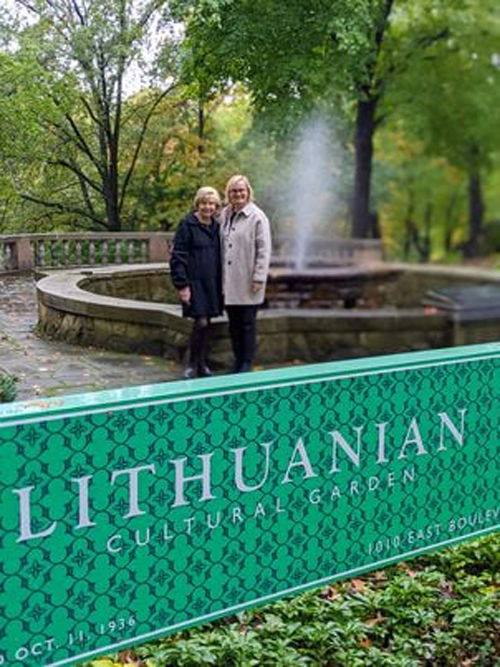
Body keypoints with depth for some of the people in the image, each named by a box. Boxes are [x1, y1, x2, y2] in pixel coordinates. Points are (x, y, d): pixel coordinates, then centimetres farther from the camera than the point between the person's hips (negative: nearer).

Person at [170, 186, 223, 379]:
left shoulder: (216, 227, 12)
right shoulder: (187, 225, -7)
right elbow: (177, 257, -10)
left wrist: (221, 283, 13)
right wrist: (182, 285, -15)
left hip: (212, 283, 6)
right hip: (194, 282, -6)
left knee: (206, 323, 9)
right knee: (201, 322, -12)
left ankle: (202, 365, 19)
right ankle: (192, 364, 3)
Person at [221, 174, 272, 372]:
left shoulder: (257, 217, -7)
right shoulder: (225, 215, 10)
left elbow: (264, 250, -9)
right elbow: (221, 247, 13)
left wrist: (259, 278, -14)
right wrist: (220, 276, 9)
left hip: (247, 282, -5)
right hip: (229, 281, 5)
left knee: (248, 323, 2)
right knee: (234, 323, 11)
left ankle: (247, 364, 11)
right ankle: (237, 361, 22)